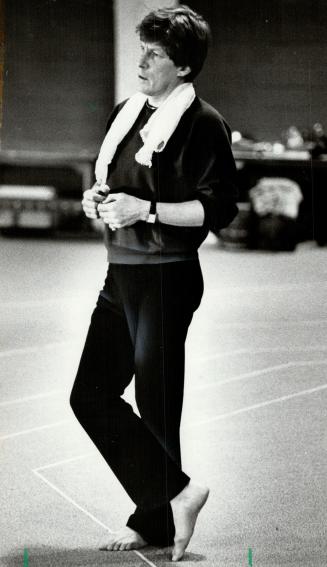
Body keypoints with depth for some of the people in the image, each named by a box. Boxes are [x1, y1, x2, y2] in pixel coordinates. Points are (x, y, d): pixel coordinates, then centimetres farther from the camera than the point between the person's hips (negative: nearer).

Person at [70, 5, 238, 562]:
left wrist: (145, 209, -20)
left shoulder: (203, 124, -11)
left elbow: (219, 208, -14)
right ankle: (176, 492, 13)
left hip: (166, 277, -9)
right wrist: (97, 197, 3)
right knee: (91, 394, 6)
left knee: (156, 406, 0)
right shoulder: (127, 111, 12)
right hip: (121, 274, 9)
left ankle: (156, 522, 15)